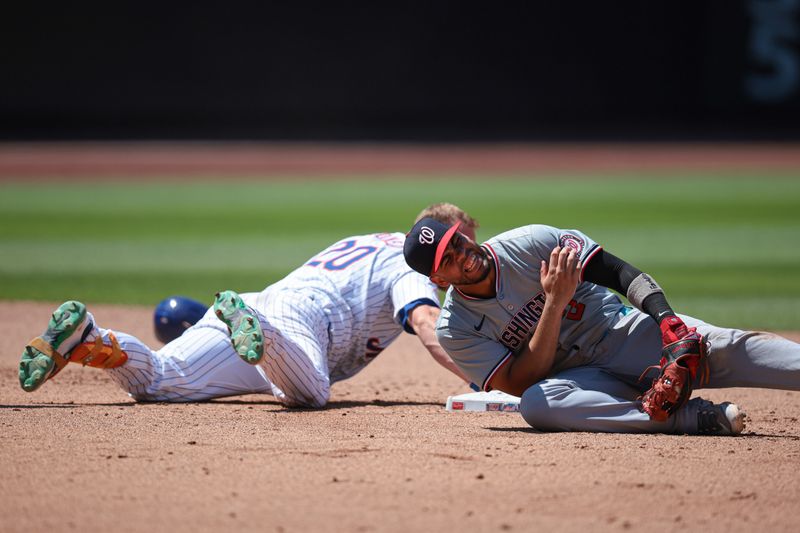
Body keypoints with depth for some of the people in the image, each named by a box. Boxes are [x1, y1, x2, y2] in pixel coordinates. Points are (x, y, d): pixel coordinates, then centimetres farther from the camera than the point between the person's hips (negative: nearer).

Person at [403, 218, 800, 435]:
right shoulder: (454, 329, -5)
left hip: (625, 333, 0)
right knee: (535, 404, -35)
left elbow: (621, 273, -6)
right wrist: (555, 302, -23)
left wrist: (665, 317, -24)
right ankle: (698, 418, -40)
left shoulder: (531, 244, -6)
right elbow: (520, 384, -15)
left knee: (723, 348, -25)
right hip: (578, 379, 0)